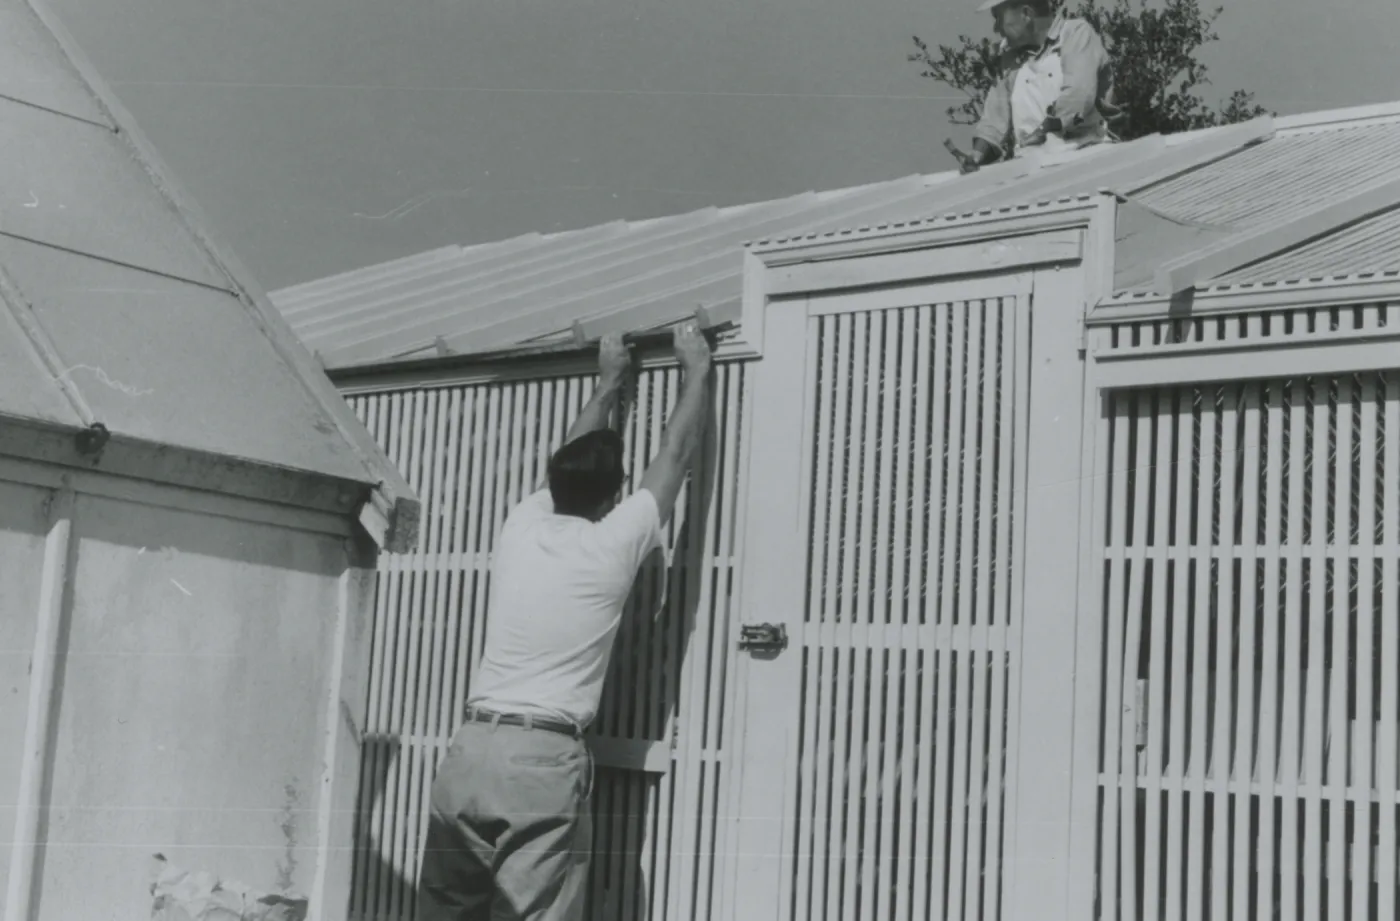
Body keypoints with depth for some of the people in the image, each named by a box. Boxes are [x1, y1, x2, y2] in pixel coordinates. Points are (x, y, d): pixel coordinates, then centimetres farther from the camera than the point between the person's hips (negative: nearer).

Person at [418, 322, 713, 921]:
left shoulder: (520, 527, 12)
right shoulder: (613, 546, 0)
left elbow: (570, 460, 32)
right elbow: (676, 451, 12)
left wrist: (608, 385, 45)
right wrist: (698, 369, 26)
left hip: (468, 752, 6)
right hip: (543, 761, -5)